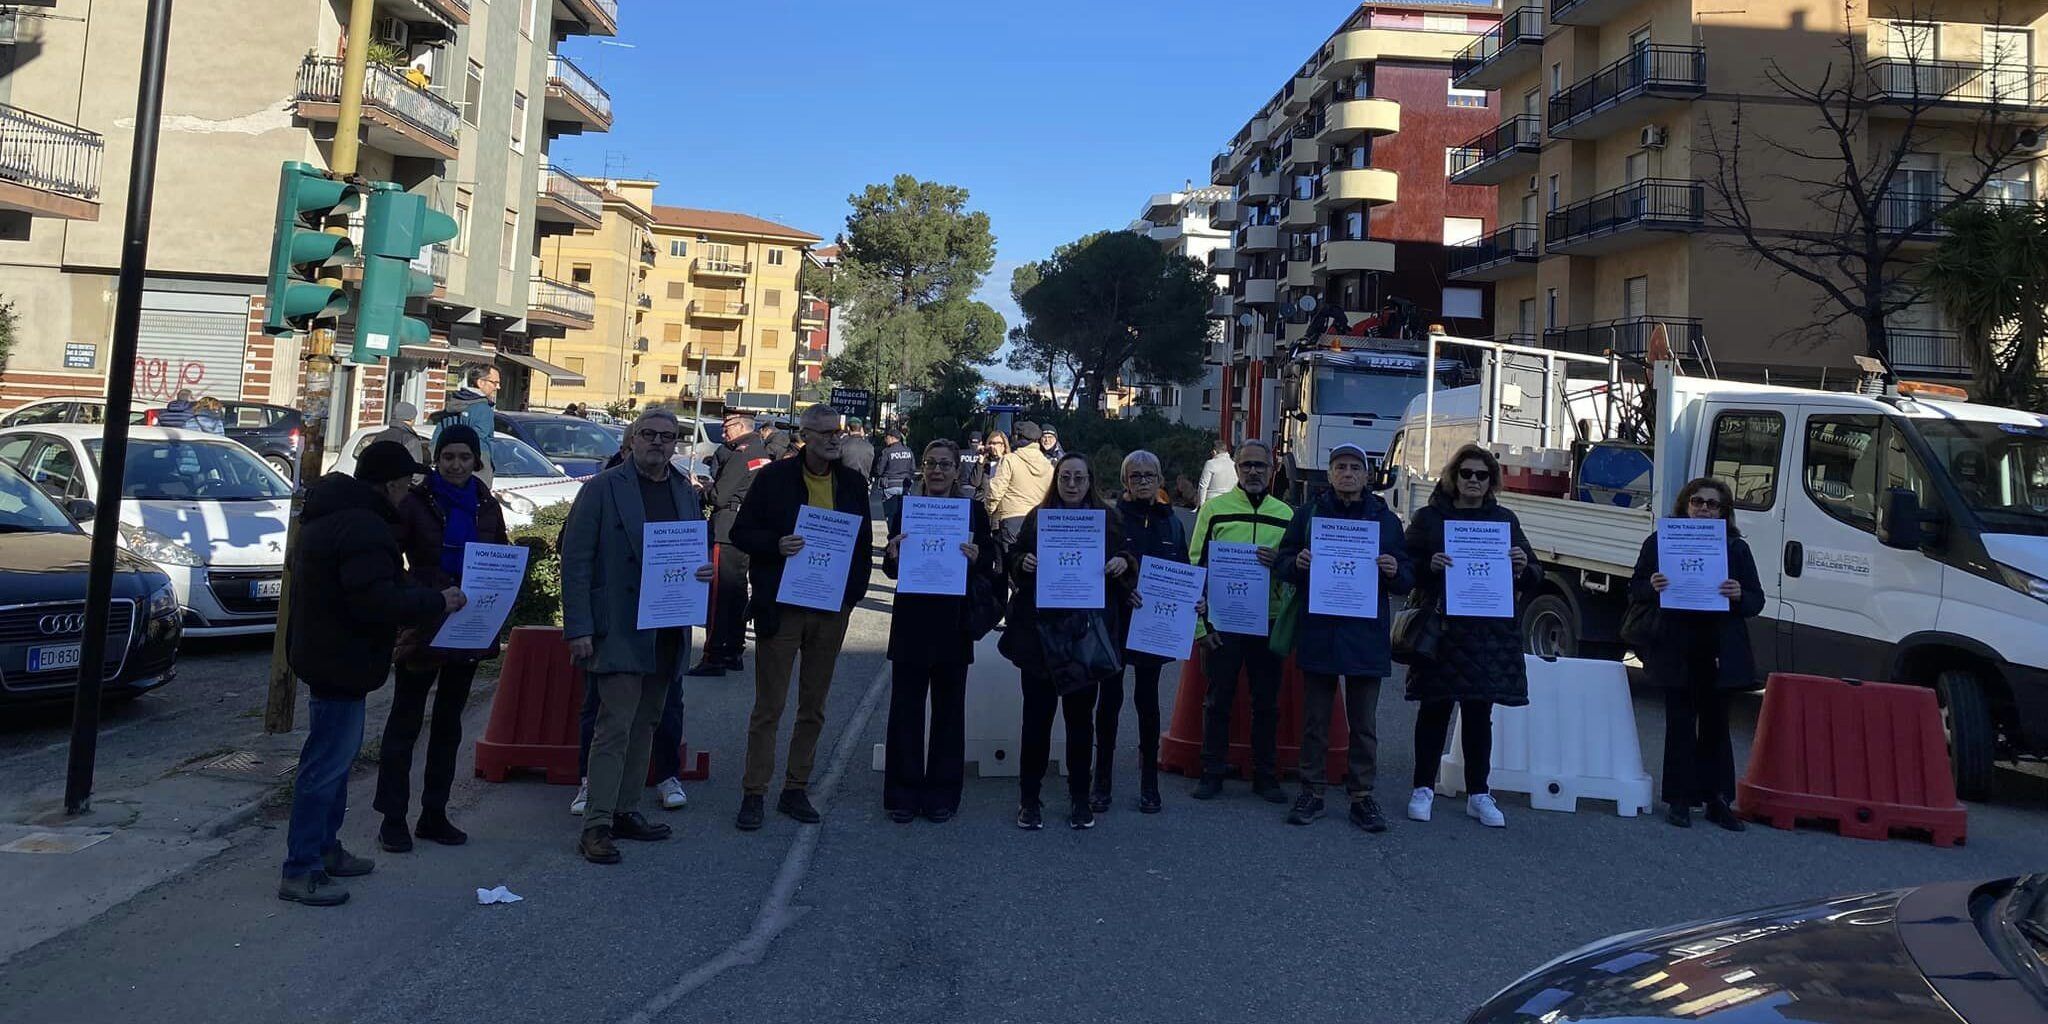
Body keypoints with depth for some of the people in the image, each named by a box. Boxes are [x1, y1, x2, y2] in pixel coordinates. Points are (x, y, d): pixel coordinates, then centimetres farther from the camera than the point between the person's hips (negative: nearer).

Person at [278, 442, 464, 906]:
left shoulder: (329, 515, 14)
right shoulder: (364, 527, -22)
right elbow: (377, 601, -29)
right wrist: (437, 602, -17)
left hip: (323, 654, 12)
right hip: (341, 662, -12)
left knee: (335, 756, 22)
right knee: (326, 764, -6)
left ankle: (324, 848, 33)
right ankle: (300, 871, 0)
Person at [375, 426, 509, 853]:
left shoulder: (487, 507, 7)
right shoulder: (415, 502, -5)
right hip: (422, 626, -5)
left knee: (449, 723, 12)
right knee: (405, 722, 0)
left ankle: (434, 815, 22)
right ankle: (393, 819, 7)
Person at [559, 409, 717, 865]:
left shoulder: (686, 494, 12)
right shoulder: (603, 489, -5)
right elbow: (575, 559, -8)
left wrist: (705, 570, -3)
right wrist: (579, 629, -15)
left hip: (668, 633, 6)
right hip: (619, 633, -6)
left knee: (644, 725, 13)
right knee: (614, 727, -8)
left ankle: (626, 810, 25)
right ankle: (596, 825, -1)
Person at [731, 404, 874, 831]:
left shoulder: (853, 483, 8)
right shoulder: (774, 478, -2)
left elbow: (864, 543, 14)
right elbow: (741, 532, 0)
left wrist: (853, 592, 1)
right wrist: (776, 545, -19)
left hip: (832, 609, 4)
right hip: (781, 607, -4)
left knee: (814, 707, 10)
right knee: (769, 705, 0)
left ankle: (796, 790, 21)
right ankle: (754, 793, 9)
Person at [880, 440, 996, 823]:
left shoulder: (973, 512, 2)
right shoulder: (906, 509, 4)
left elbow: (990, 566, 3)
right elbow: (890, 569, 5)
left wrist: (976, 558, -18)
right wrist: (893, 555, -16)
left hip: (954, 623, 0)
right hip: (911, 622, 0)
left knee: (948, 710, 9)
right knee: (906, 708, 4)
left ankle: (941, 794, 19)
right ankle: (904, 794, 14)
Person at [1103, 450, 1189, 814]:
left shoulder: (1172, 524, 10)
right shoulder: (1111, 518, -1)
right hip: (1114, 621, -2)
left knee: (1147, 699, 7)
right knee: (1110, 698, 3)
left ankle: (1149, 783, 15)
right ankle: (1101, 781, 12)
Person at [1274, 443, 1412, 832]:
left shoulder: (1386, 520, 9)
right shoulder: (1309, 515, 8)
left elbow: (1408, 580, 9)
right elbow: (1283, 563, 9)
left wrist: (1395, 571, -13)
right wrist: (1297, 563, -13)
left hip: (1366, 635, 0)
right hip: (1317, 633, 0)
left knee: (1363, 723, 6)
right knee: (1315, 719, 6)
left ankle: (1362, 796, 14)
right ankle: (1312, 792, 15)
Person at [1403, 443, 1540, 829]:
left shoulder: (1505, 520, 13)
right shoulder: (1430, 518, 6)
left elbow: (1533, 576, 13)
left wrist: (1523, 566, -9)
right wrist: (1429, 566, -17)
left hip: (1490, 631, 2)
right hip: (1442, 627, -2)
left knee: (1479, 712, 7)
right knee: (1435, 709, 3)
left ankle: (1478, 794, 16)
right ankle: (1423, 789, 13)